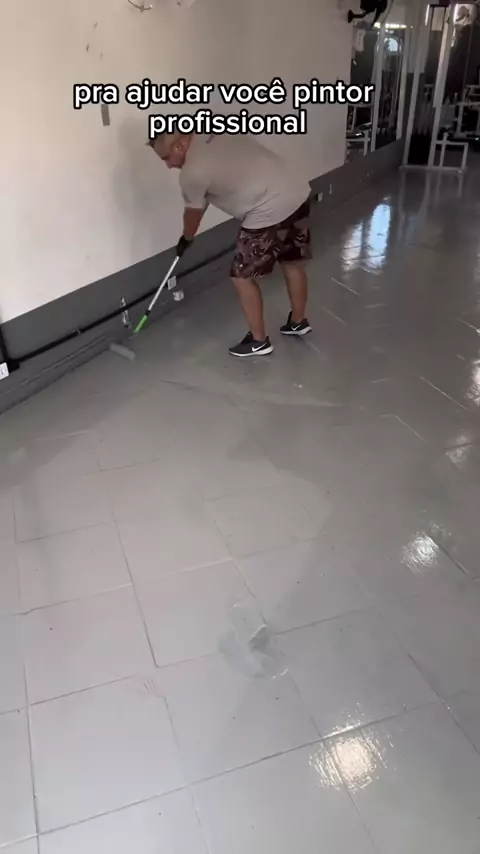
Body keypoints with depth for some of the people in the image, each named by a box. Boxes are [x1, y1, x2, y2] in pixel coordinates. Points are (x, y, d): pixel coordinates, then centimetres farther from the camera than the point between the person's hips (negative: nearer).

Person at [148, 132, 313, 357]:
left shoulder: (192, 172, -10)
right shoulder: (213, 130, 12)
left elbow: (193, 213, 6)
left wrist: (185, 239, 26)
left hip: (270, 213, -9)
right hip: (298, 192, 9)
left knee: (242, 277, 6)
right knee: (292, 262, 24)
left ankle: (258, 341, 17)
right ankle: (298, 322, 42)